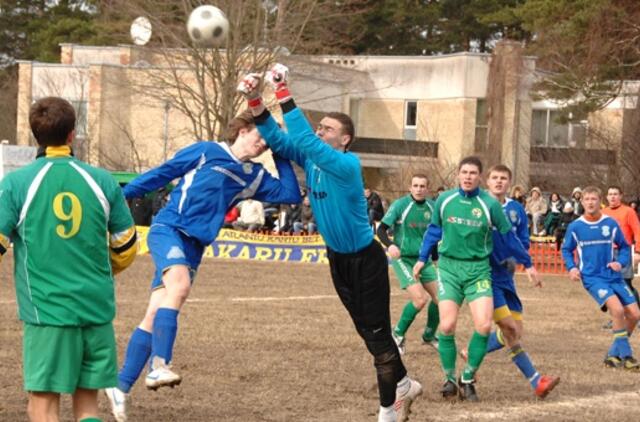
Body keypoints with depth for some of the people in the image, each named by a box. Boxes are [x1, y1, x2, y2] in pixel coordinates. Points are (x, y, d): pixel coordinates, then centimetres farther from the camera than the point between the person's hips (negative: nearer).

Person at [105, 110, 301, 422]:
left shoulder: (255, 177, 16)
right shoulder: (206, 151, 2)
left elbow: (291, 194, 11)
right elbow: (162, 173, 6)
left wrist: (280, 156, 11)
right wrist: (120, 195, 7)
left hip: (193, 246, 6)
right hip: (167, 228, -6)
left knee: (155, 316, 3)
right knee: (180, 285, -33)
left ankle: (121, 386, 8)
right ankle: (159, 366, -40)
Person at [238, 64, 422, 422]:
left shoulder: (347, 165, -26)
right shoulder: (311, 159, -3)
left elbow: (304, 140, -37)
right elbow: (278, 138, -5)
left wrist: (283, 94, -39)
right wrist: (255, 100, -20)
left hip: (366, 260, -8)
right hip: (338, 258, 8)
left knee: (378, 333, -1)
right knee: (367, 331, 18)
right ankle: (404, 385, 35)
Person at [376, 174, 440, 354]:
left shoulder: (432, 206, 2)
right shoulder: (400, 205, -12)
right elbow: (381, 229, -13)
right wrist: (390, 245, -31)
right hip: (403, 259, -5)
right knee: (419, 298, -19)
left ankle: (429, 336, 24)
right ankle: (398, 334, 3)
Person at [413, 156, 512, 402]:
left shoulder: (490, 204, -5)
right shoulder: (444, 200, 0)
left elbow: (507, 235, 7)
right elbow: (434, 229, 17)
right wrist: (422, 258, 20)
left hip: (478, 269, -1)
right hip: (449, 266, 1)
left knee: (484, 325, -14)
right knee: (447, 325, -10)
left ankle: (468, 379, 5)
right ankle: (449, 379, 10)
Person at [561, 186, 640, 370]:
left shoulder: (611, 224, -1)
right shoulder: (575, 227, -3)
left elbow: (624, 247, 10)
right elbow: (566, 250, 10)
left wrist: (621, 262, -8)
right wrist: (572, 267, -6)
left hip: (613, 276, 4)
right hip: (592, 277, -4)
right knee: (617, 309, -25)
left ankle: (614, 354, 17)